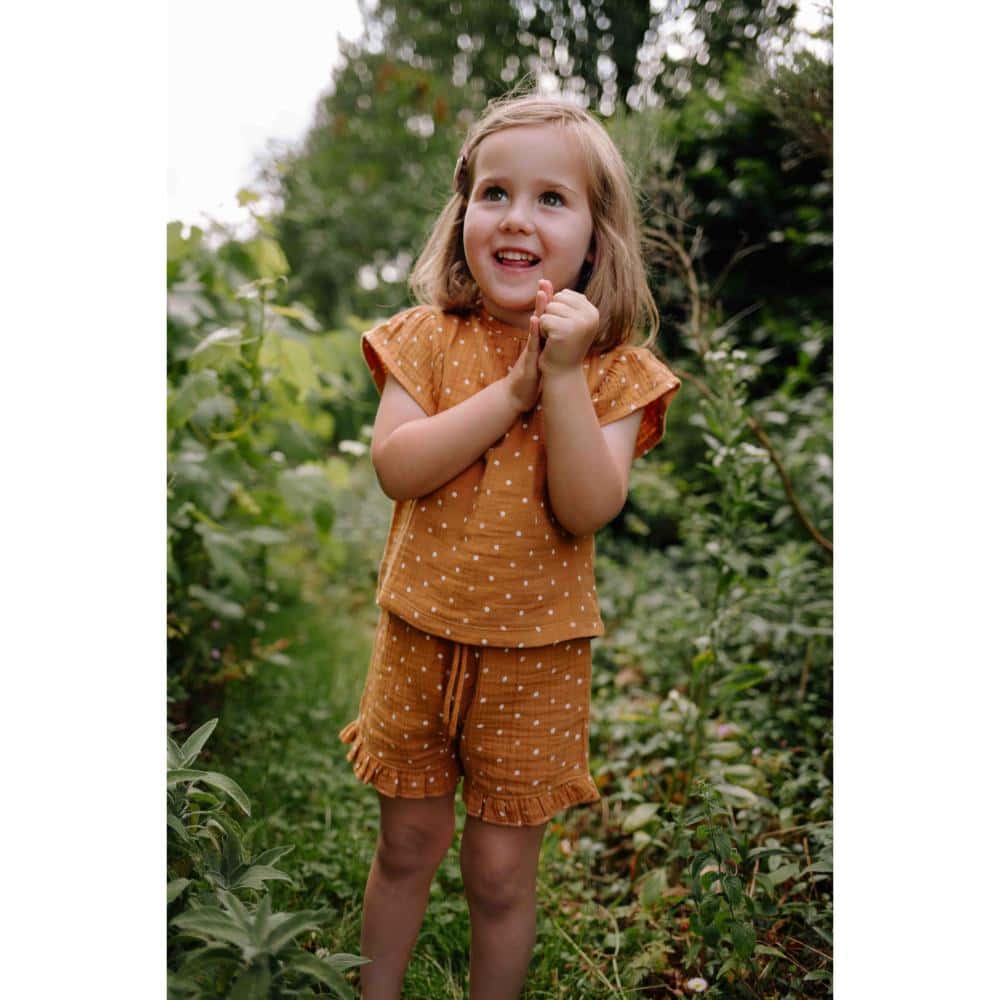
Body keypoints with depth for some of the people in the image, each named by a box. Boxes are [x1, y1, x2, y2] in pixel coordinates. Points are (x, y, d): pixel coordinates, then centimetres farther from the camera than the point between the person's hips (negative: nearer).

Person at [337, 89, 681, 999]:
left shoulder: (614, 367, -9)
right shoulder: (428, 339, -5)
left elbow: (589, 508, -20)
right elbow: (396, 467, -18)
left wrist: (564, 376, -28)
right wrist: (513, 389, -24)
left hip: (537, 655, -1)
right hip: (419, 637, 2)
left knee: (502, 871, 14)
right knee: (407, 843, 21)